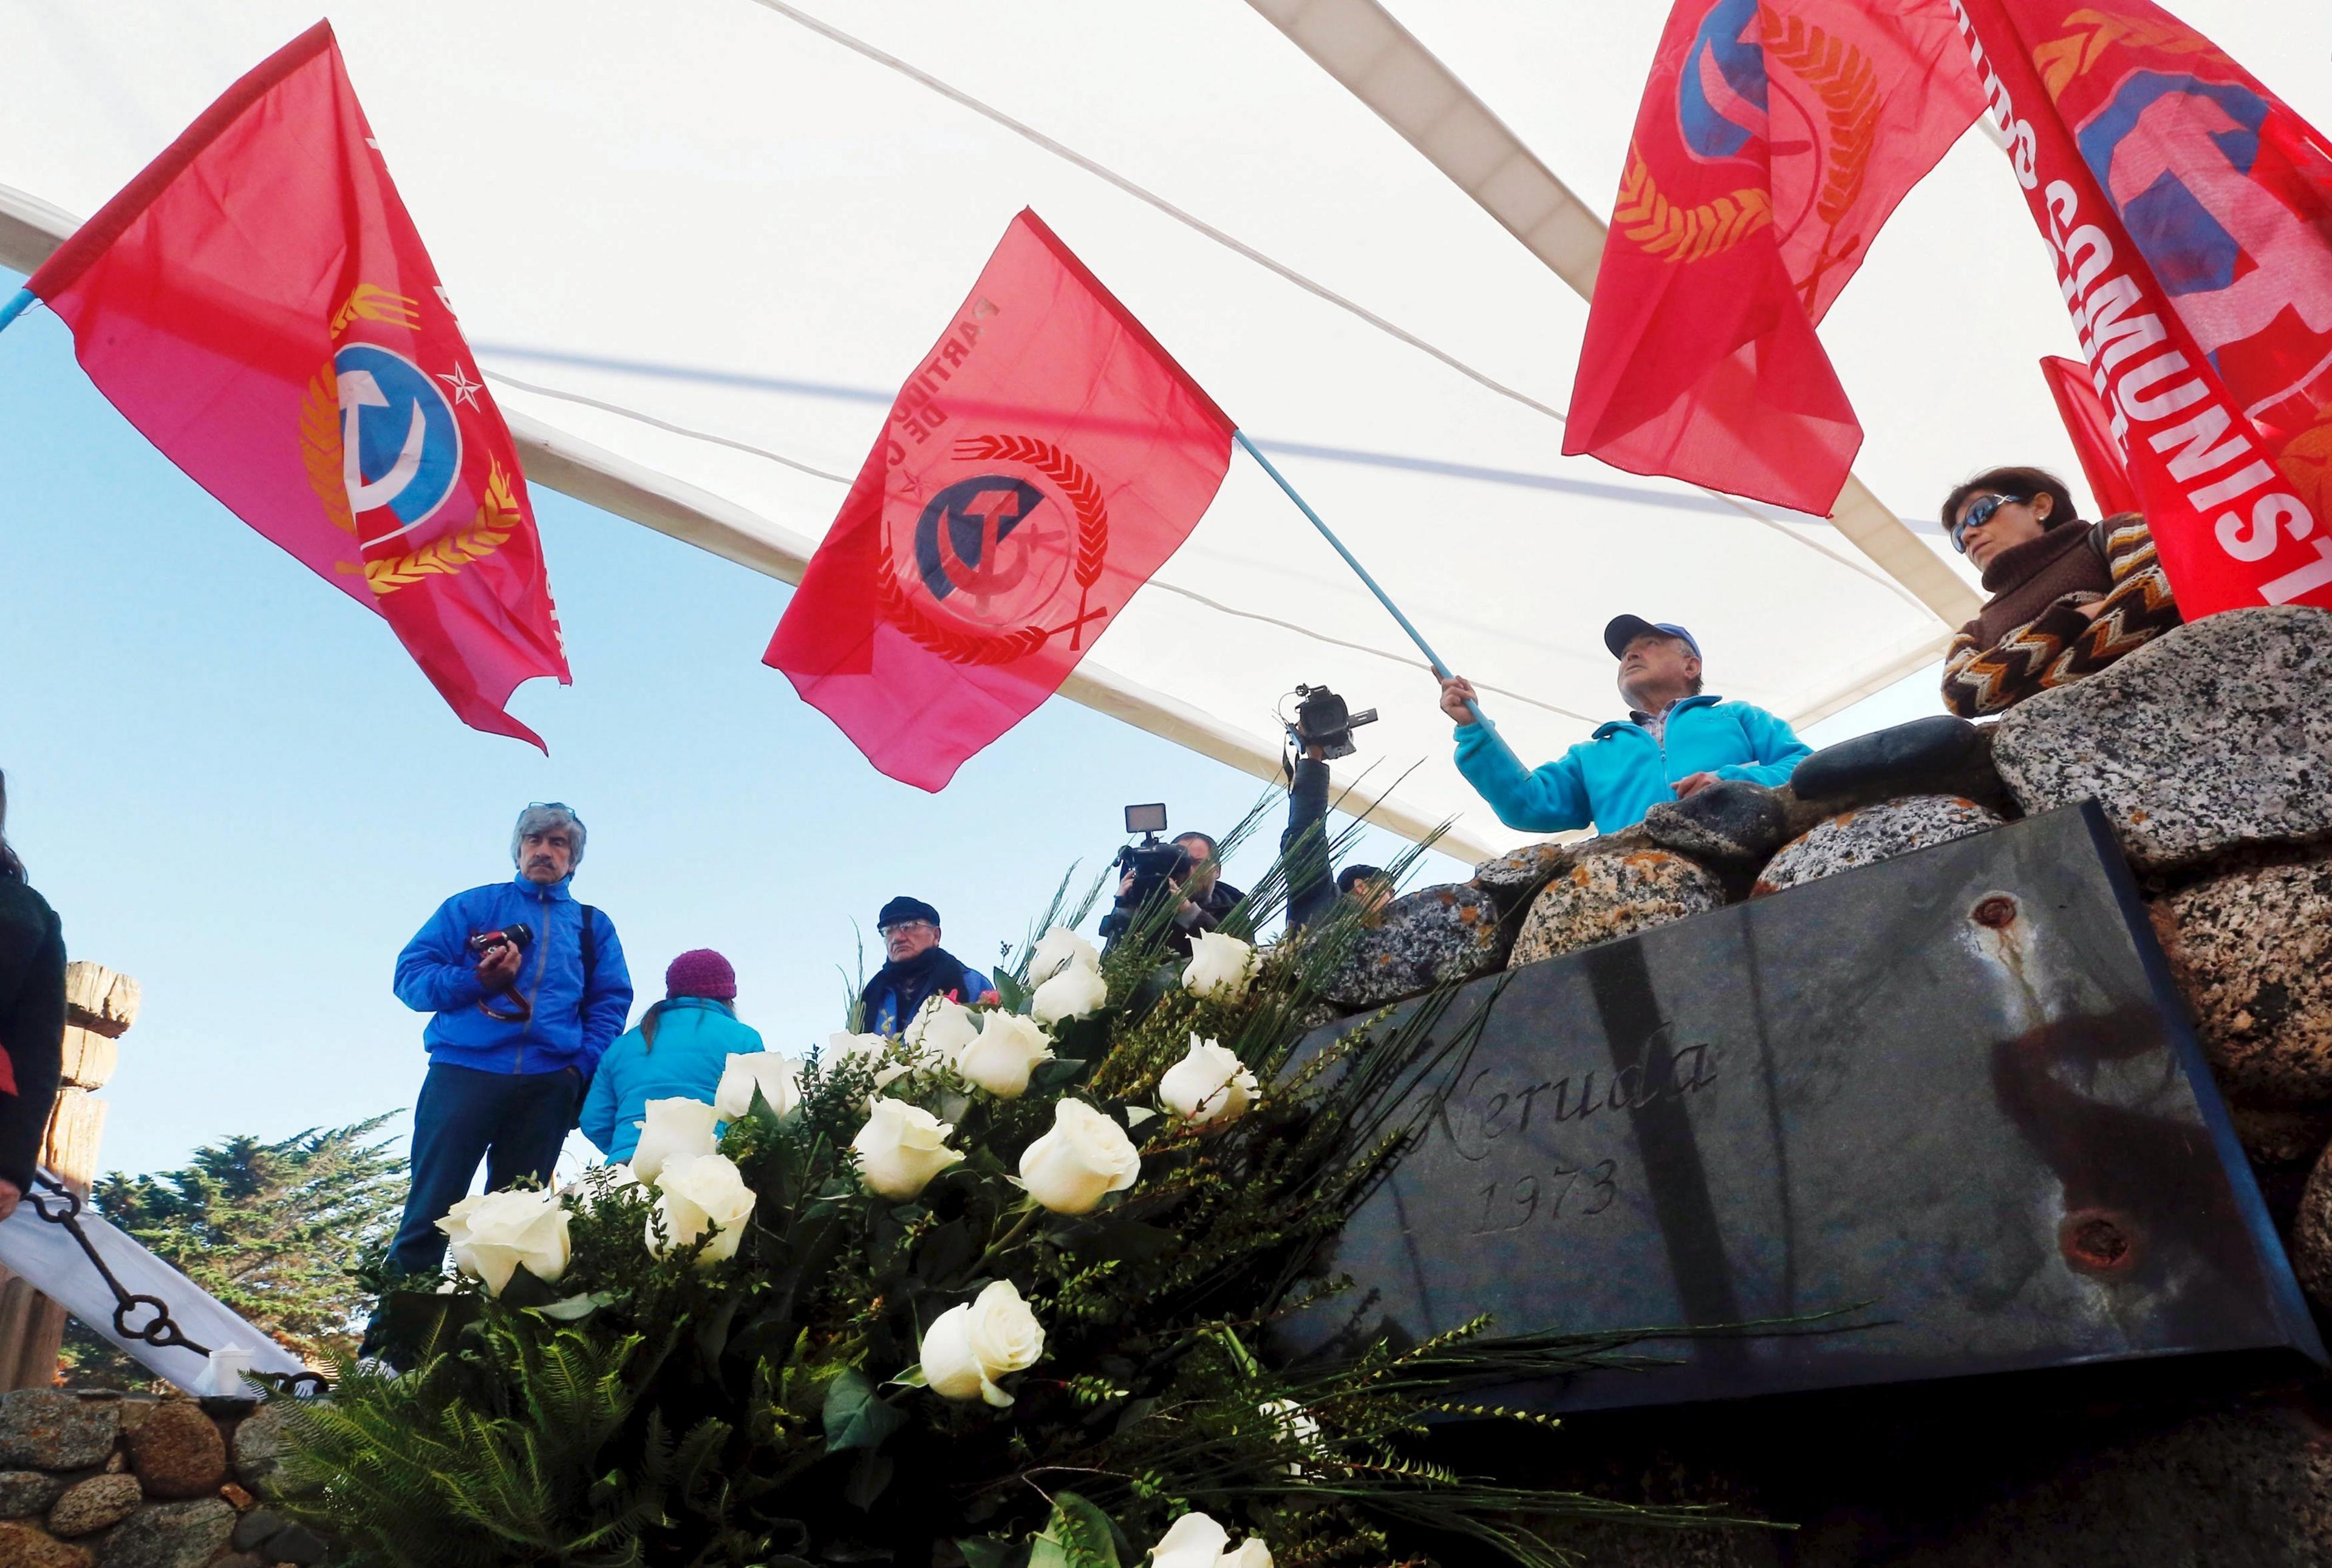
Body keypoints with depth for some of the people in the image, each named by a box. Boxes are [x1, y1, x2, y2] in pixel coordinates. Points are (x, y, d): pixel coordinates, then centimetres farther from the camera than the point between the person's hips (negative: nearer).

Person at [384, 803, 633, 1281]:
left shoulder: (594, 926, 17)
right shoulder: (473, 906, 12)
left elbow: (611, 1003, 11)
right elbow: (411, 976, 5)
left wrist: (582, 1066, -3)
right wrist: (476, 980, -13)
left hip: (548, 1086, 2)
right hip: (463, 1072, -2)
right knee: (430, 1208, -5)